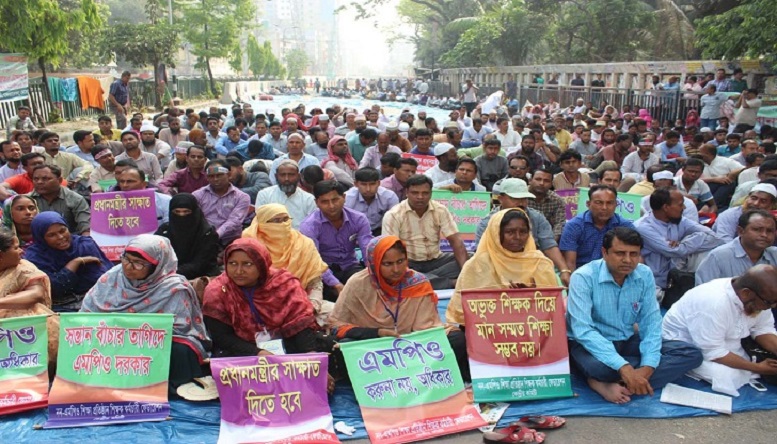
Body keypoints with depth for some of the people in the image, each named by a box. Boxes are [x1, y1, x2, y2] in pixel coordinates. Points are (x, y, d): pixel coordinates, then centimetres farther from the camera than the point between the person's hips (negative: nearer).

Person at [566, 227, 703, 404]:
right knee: (598, 366, -42)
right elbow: (583, 330, -30)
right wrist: (623, 368, -39)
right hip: (591, 343, -7)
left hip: (627, 342, 7)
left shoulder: (645, 275, -4)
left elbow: (651, 322, -6)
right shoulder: (583, 277, -21)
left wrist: (647, 367, -24)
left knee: (691, 354, -12)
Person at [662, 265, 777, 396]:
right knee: (728, 376, -26)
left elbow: (763, 329, 0)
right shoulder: (713, 303, -37)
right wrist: (757, 368, -26)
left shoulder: (759, 298, -13)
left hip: (725, 343, 8)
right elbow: (713, 353, -30)